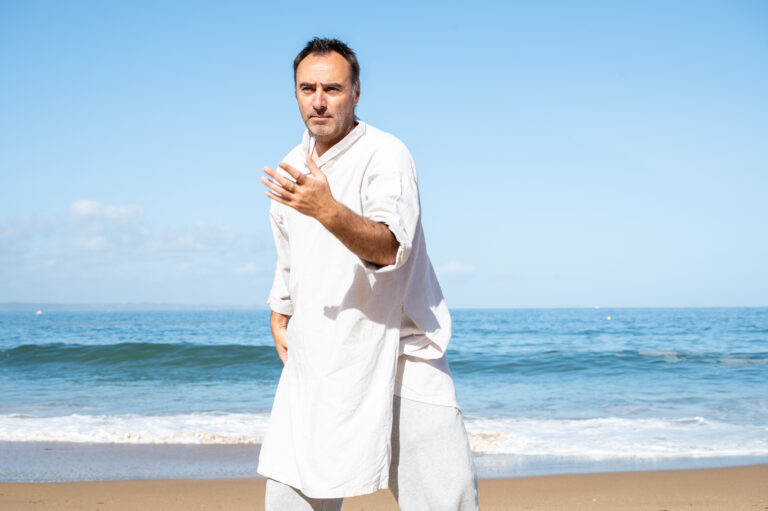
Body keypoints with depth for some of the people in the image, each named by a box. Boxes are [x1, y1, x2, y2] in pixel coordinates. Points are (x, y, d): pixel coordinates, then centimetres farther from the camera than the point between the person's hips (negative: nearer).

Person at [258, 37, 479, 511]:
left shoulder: (386, 155, -12)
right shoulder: (292, 168, 11)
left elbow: (388, 247, -29)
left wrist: (327, 209, -43)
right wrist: (279, 314, 23)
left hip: (397, 351, -5)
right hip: (317, 360, 6)